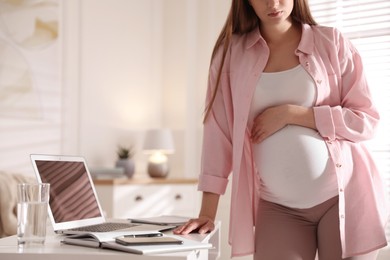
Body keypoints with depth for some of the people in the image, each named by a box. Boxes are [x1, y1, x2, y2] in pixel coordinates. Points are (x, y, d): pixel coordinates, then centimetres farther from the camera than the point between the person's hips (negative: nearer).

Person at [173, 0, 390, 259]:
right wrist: (208, 213, -3)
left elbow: (366, 120, -3)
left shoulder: (332, 42, 0)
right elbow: (218, 131, 0)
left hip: (344, 196, 0)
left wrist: (291, 114, -13)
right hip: (278, 207, 1)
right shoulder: (231, 52, 3)